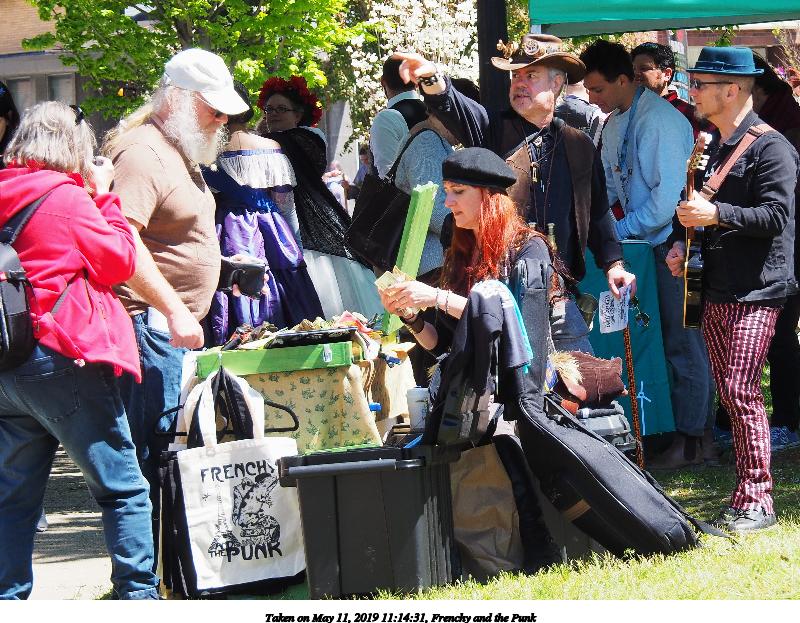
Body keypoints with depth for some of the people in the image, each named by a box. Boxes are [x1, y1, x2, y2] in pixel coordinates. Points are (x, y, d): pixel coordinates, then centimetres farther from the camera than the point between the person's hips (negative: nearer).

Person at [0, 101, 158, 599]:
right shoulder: (66, 197, -9)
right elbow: (119, 260, -4)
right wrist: (104, 198, 5)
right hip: (63, 361, -7)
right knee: (123, 488, 1)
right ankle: (138, 593, -1)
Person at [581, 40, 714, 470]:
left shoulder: (661, 122, -20)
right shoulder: (615, 123, 8)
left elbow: (669, 193, -24)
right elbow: (609, 183, 17)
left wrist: (618, 229, -19)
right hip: (649, 243, 9)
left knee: (682, 340, -3)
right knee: (660, 335, 12)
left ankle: (690, 441, 3)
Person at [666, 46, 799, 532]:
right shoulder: (713, 149, 17)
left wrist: (717, 214, -24)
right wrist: (682, 243, 10)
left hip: (755, 291, -9)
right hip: (716, 289, 9)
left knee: (741, 390, -15)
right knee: (730, 393, 9)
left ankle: (756, 501, -12)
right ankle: (748, 492, 14)